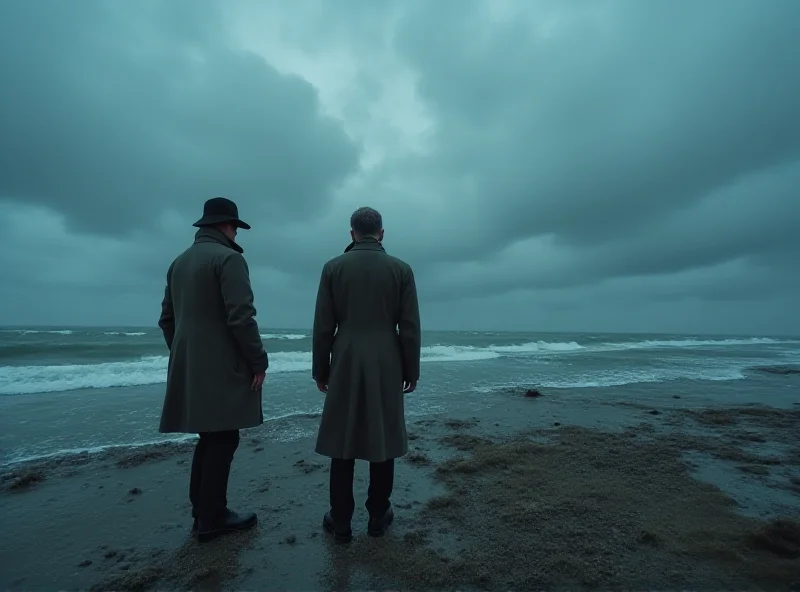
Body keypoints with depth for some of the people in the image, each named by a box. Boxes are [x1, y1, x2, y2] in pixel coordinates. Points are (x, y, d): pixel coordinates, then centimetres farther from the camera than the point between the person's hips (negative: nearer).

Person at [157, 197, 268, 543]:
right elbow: (241, 317, -20)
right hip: (221, 367, -9)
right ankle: (212, 518, 11)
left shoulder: (179, 261, 16)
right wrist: (258, 361, -13)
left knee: (209, 438, 16)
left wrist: (181, 355, 23)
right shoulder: (228, 258, -11)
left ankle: (203, 512, 25)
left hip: (190, 367, 9)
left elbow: (167, 318, 18)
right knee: (222, 439, 1)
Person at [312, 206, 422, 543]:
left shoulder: (333, 267, -1)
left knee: (342, 442, 9)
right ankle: (378, 516, 25)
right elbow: (410, 327, -2)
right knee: (383, 440, 12)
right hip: (386, 367, 0)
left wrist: (320, 369, 8)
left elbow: (323, 326, -1)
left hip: (345, 366, 0)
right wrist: (411, 370, 7)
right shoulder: (401, 269, -1)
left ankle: (341, 522, 21)